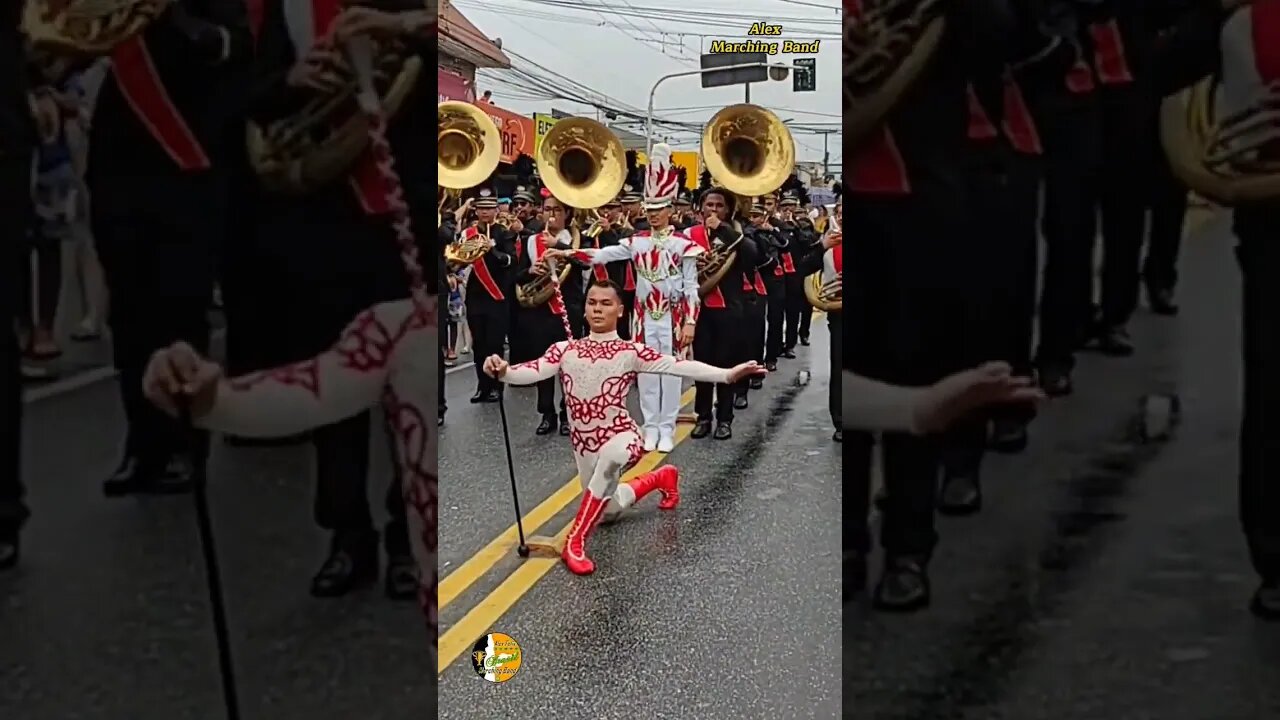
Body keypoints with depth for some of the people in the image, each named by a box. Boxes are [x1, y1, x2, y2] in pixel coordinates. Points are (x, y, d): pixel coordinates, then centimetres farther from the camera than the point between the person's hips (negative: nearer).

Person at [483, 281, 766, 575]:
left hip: (622, 436, -5)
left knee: (611, 455, -41)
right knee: (611, 503, 19)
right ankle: (661, 477, 50)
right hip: (583, 443, 5)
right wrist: (504, 371, -37)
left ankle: (575, 541, -30)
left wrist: (728, 374, -28)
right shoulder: (565, 350, 1)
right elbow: (534, 370, -15)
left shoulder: (631, 351, -6)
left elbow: (677, 366, -16)